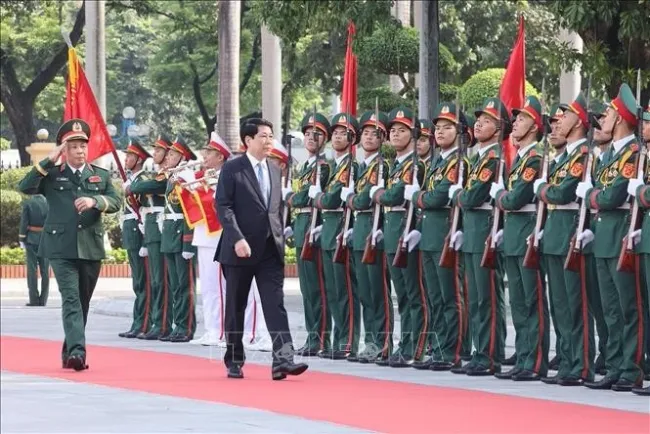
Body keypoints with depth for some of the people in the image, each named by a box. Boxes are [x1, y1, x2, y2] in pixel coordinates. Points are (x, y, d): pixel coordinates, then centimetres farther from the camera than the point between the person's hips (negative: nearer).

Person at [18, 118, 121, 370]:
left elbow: (116, 202, 0)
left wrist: (95, 201, -20)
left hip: (90, 247, 3)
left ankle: (69, 352, 22)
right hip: (61, 247, -3)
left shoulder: (101, 176, 13)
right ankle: (77, 351, -25)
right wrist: (48, 161, -11)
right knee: (71, 298, -14)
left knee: (83, 301, 10)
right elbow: (25, 187, -8)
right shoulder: (52, 175, 7)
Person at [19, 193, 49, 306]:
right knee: (45, 270, 6)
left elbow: (24, 222, -7)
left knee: (32, 269, 1)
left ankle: (34, 300, -2)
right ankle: (43, 300, 6)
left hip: (31, 239, -2)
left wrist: (22, 239, 0)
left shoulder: (28, 203, -7)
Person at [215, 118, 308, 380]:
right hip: (240, 249, -4)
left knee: (275, 304, -8)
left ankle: (282, 360, -17)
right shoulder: (232, 170, -4)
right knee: (236, 307, 6)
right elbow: (223, 207, -11)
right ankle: (234, 361, 17)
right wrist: (237, 239, -20)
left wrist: (280, 238, 13)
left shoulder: (274, 170, 14)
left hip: (271, 248, 4)